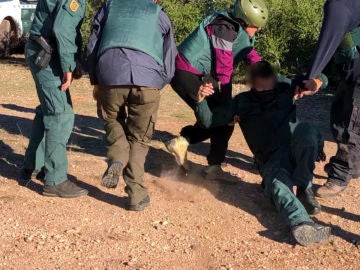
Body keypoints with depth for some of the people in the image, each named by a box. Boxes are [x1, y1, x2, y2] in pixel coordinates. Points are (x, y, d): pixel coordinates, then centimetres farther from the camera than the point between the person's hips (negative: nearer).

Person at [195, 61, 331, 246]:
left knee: (306, 130, -33)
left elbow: (321, 78, 18)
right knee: (278, 185, -36)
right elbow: (209, 120, 9)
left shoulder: (285, 88, 11)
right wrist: (201, 100, -12)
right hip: (272, 160, -1)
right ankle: (302, 224, -64)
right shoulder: (242, 103, 10)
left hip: (298, 153, 1)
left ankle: (304, 188, -21)